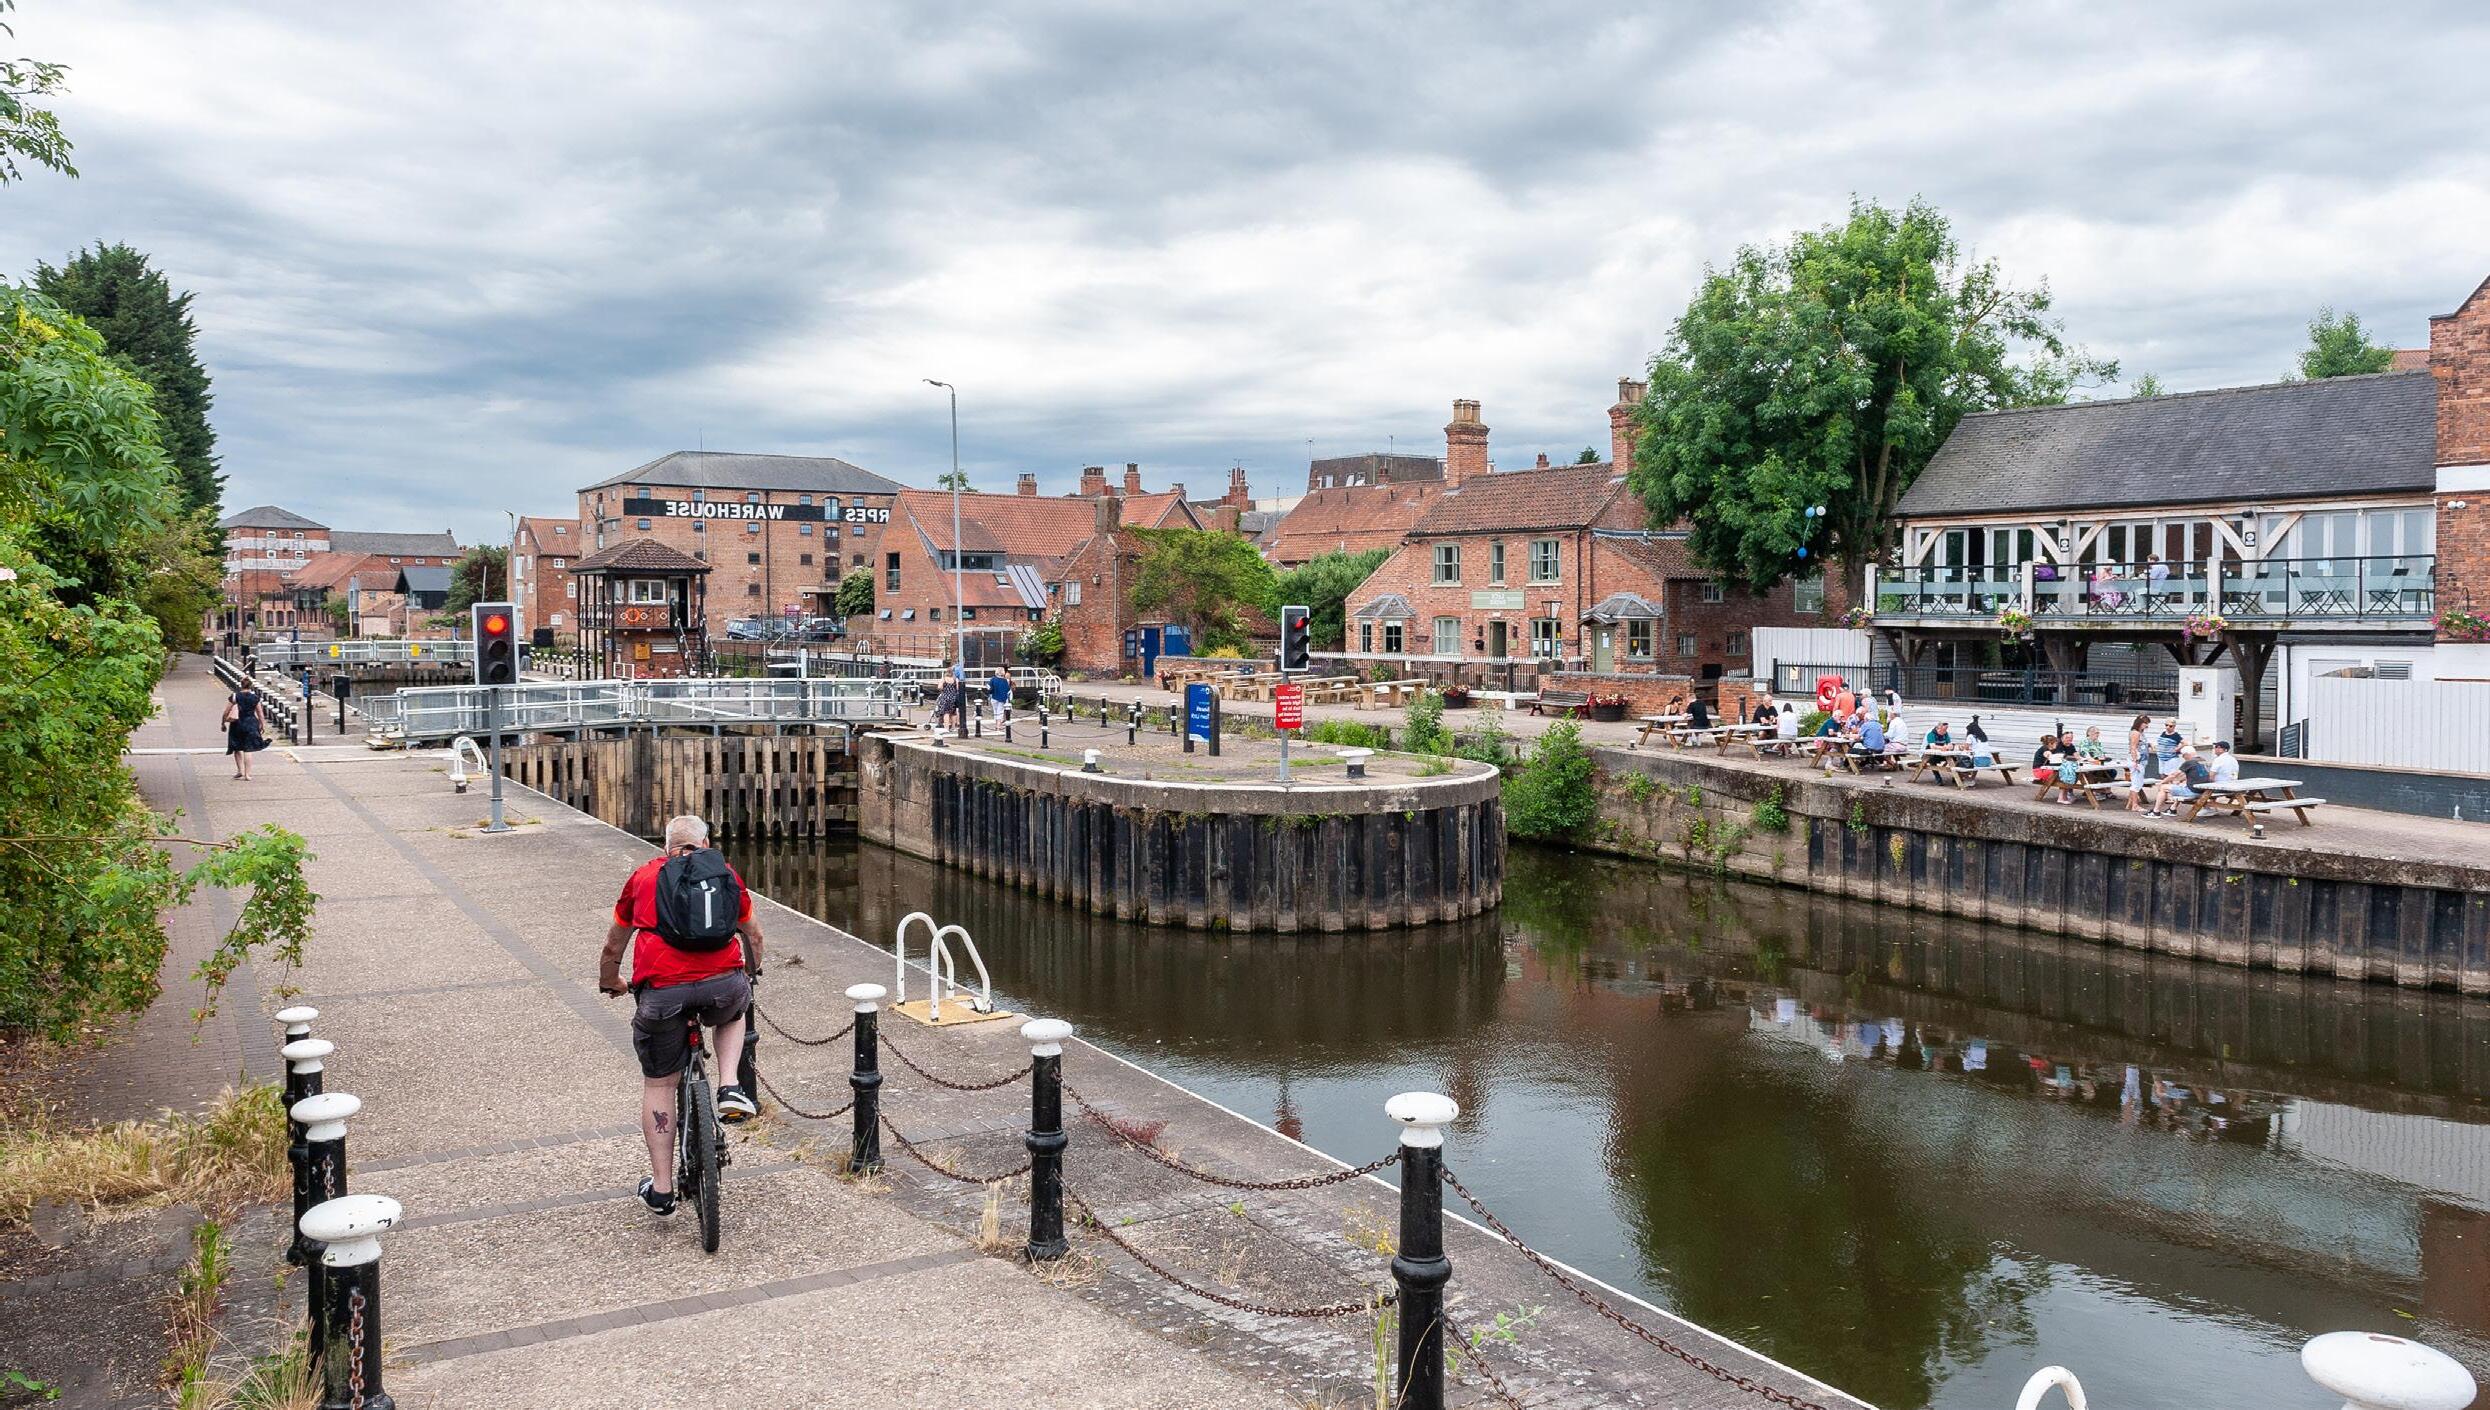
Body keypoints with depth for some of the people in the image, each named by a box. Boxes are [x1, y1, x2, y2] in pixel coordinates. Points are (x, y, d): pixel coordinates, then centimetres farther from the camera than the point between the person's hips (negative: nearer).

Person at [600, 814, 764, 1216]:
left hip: (661, 990, 0)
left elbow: (613, 947, 30)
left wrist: (609, 983, 49)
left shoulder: (644, 876, 20)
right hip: (723, 983, 0)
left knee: (658, 1086, 16)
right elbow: (753, 935, 34)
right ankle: (730, 1089, 14)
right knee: (732, 1015, 36)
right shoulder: (726, 873, 21)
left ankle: (661, 1188, 19)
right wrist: (752, 971, 54)